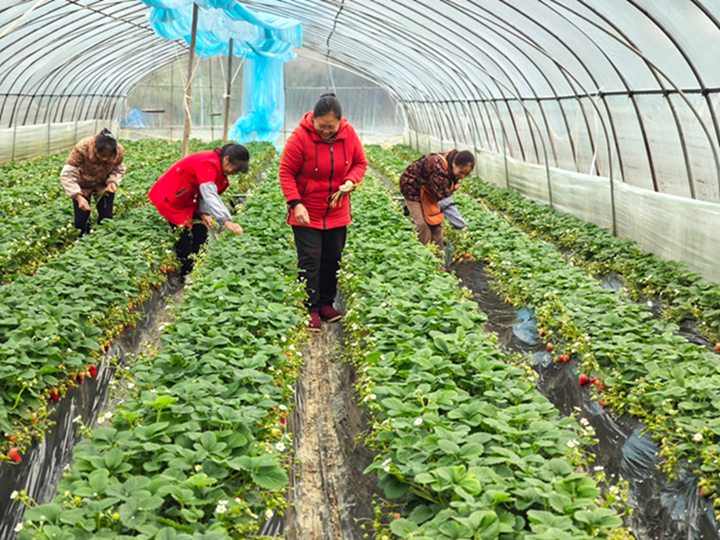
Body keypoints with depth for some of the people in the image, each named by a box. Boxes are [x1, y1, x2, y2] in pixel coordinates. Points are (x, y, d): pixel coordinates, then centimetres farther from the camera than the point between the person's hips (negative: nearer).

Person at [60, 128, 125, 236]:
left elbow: (119, 170, -7)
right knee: (81, 222, -4)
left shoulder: (119, 151, -29)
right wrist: (78, 197, -44)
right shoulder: (82, 149, -38)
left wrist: (113, 181, -29)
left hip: (103, 185, 2)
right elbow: (67, 174, -33)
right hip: (82, 185, -2)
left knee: (106, 219, -3)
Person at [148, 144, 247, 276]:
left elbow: (206, 192, 1)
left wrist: (204, 213, -14)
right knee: (184, 235, -11)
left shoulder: (216, 164, -2)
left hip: (186, 199, 10)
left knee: (201, 230, 6)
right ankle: (187, 274, -2)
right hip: (170, 197, -10)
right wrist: (226, 221, -49)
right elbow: (209, 195, -41)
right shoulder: (207, 164, -32)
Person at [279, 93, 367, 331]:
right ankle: (310, 309, 5)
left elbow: (360, 163, 7)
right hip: (306, 213, -4)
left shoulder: (349, 134, -5)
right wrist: (296, 203, -22)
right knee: (310, 260, -4)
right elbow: (286, 172, -12)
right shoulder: (300, 136, -16)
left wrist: (351, 180, -15)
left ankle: (326, 304, 25)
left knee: (332, 259, 11)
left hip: (337, 212, 4)